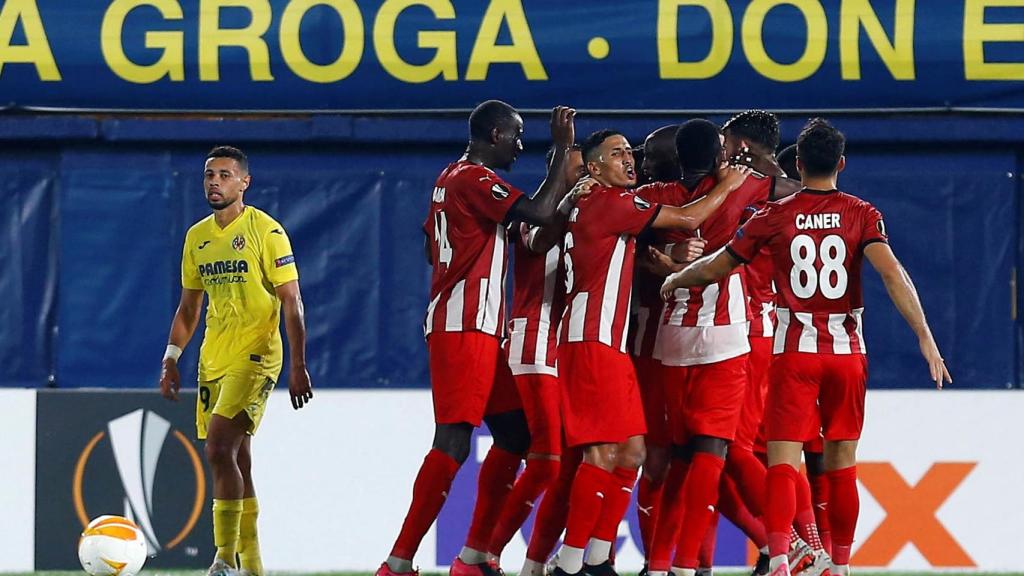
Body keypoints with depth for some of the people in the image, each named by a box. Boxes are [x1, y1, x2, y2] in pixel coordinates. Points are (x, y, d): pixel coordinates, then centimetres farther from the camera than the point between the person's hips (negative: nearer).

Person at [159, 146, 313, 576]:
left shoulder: (266, 231, -7)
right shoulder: (197, 237, 12)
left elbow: (291, 303, -8)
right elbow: (189, 306, 20)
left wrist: (298, 366, -13)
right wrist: (171, 359, 12)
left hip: (254, 355, -7)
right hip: (213, 360, 7)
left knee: (219, 448, -20)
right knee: (236, 458, 10)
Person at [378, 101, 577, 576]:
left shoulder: (452, 177, 18)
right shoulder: (475, 178, -12)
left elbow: (431, 248, 29)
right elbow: (540, 212, -24)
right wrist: (563, 148, -16)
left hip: (480, 328, 11)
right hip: (465, 327, -11)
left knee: (513, 434, 12)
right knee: (453, 444, -14)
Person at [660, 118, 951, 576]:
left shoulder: (774, 217, 0)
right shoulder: (861, 214, -1)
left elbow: (715, 268, 8)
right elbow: (892, 273, -16)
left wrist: (675, 281, 28)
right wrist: (925, 337, -17)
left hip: (794, 350, -1)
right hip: (847, 349, 1)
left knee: (783, 460, -5)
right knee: (842, 463, 13)